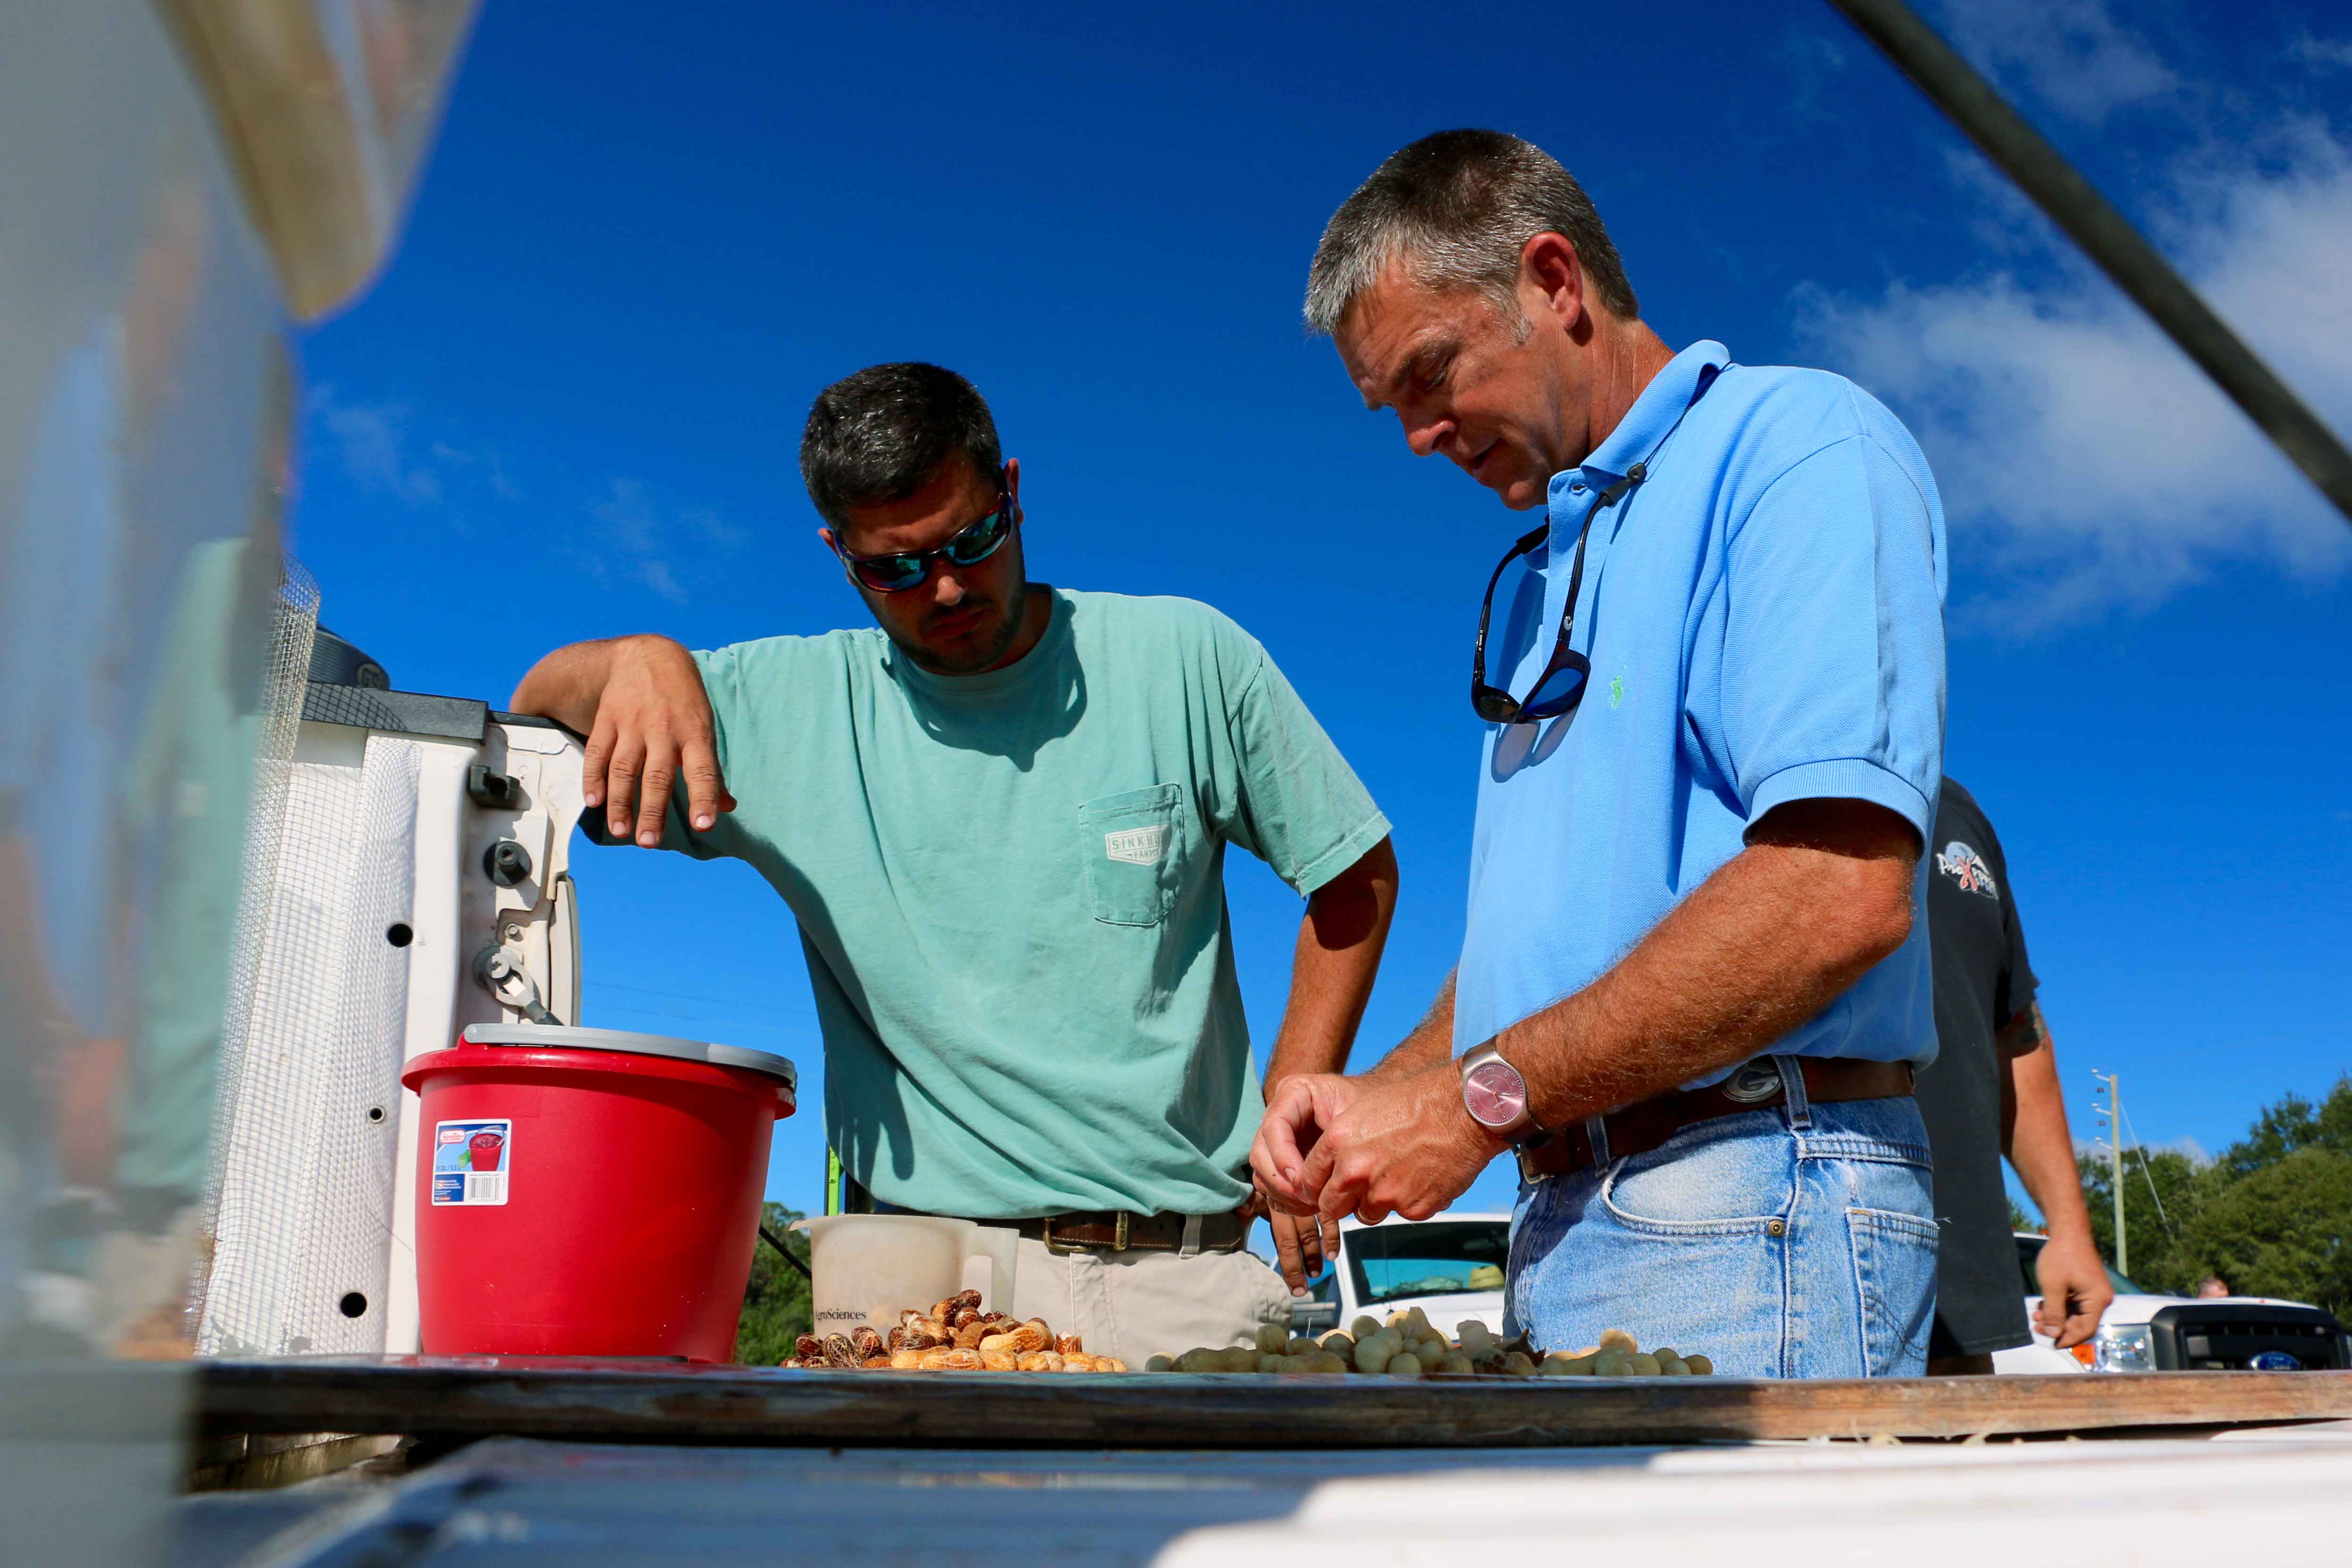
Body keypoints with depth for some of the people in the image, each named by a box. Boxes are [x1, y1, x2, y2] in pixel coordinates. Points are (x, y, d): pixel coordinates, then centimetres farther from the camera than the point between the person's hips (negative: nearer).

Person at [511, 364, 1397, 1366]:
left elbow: (1357, 875, 11)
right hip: (927, 1279, 1)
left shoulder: (1185, 659, 4)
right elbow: (536, 713, 12)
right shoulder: (792, 705, 6)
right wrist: (634, 661, -12)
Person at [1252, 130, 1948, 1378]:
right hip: (1566, 1219, 8)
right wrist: (1381, 1094, 5)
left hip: (1744, 1223, -8)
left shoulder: (1797, 446, -7)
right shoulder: (1545, 579, 21)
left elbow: (1842, 892, -21)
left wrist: (1480, 1095, -16)